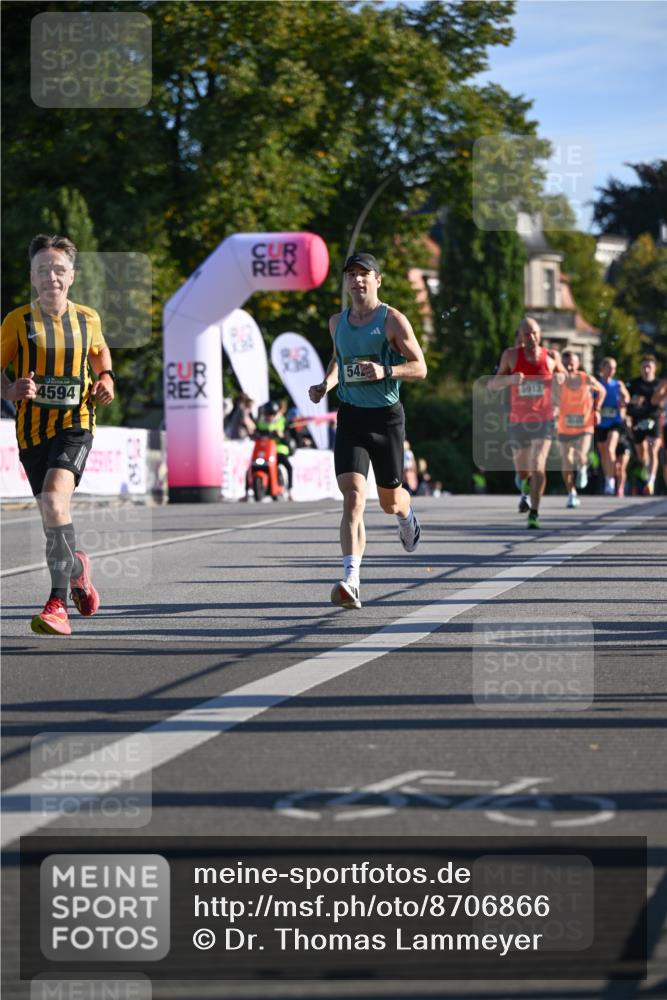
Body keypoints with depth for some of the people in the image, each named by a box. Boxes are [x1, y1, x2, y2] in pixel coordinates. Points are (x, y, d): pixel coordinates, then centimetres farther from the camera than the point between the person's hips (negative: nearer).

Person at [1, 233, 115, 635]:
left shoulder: (88, 318, 3)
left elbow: (100, 351, 24)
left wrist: (107, 379, 5)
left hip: (75, 423, -2)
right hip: (32, 427, 2)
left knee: (54, 500, -24)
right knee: (52, 512, 10)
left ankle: (58, 603, -22)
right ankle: (78, 568, 43)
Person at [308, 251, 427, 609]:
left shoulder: (393, 320, -6)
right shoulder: (337, 322, 8)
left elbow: (419, 368, -5)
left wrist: (385, 371, -22)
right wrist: (326, 384, 7)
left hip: (386, 417, -2)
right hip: (351, 416, 2)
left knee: (390, 501, 13)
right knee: (353, 496, -16)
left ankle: (407, 515, 54)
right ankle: (350, 582, -24)